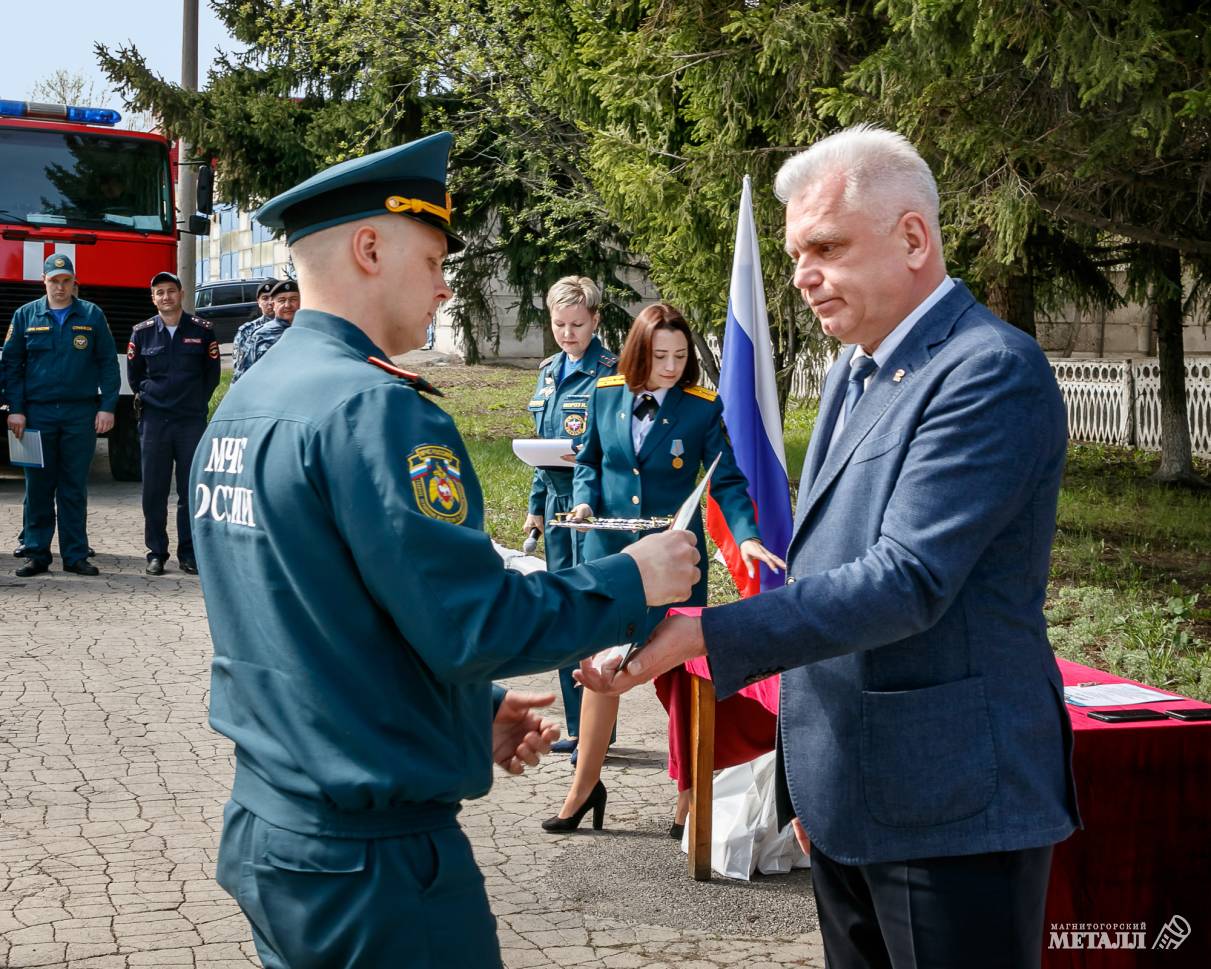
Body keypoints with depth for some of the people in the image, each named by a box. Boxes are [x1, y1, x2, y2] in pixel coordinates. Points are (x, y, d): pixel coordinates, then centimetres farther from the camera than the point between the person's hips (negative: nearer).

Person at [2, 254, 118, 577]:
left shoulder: (92, 316, 6)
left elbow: (108, 364, 5)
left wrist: (107, 407, -4)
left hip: (80, 414, 0)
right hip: (37, 413, 1)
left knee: (75, 488, 4)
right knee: (38, 486, 3)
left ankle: (75, 555, 8)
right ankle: (36, 553, 10)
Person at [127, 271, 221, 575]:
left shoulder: (202, 331, 2)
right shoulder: (142, 332, 5)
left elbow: (212, 373, 11)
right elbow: (134, 375, 17)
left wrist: (195, 402, 11)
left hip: (192, 421, -1)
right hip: (154, 421, 1)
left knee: (191, 490, 2)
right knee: (153, 490, 2)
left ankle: (188, 554, 10)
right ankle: (156, 553, 10)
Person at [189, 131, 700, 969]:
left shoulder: (237, 408, 9)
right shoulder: (372, 407, -20)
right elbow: (475, 622, -23)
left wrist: (471, 711, 14)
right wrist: (632, 580, -9)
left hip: (263, 833, 9)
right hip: (373, 859, -9)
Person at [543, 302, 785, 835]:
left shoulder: (703, 407, -6)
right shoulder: (606, 395, 2)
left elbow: (727, 481, -6)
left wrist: (747, 536, -22)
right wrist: (585, 500, -6)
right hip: (609, 550, 3)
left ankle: (688, 804, 16)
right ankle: (584, 787, 24)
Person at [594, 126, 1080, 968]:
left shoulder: (992, 372, -16)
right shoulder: (855, 375, 13)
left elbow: (909, 580, -25)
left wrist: (705, 633, -27)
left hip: (952, 808, -8)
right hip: (846, 799, 9)